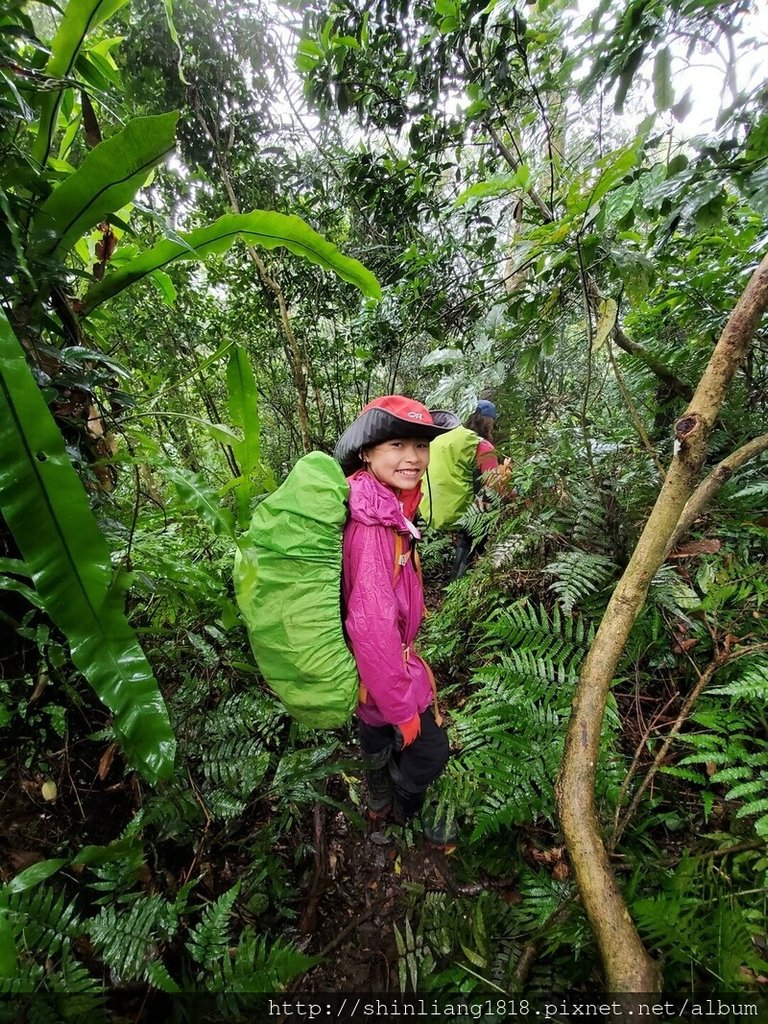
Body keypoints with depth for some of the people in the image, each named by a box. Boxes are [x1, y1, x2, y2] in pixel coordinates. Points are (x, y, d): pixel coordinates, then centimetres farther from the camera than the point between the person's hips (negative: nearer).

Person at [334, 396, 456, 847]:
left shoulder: (386, 506, -6)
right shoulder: (373, 524, -34)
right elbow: (371, 624, -34)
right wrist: (402, 706, -25)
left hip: (379, 655, 8)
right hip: (382, 665, -8)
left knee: (377, 730, 31)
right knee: (428, 750, 17)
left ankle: (380, 801, 61)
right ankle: (407, 812, 49)